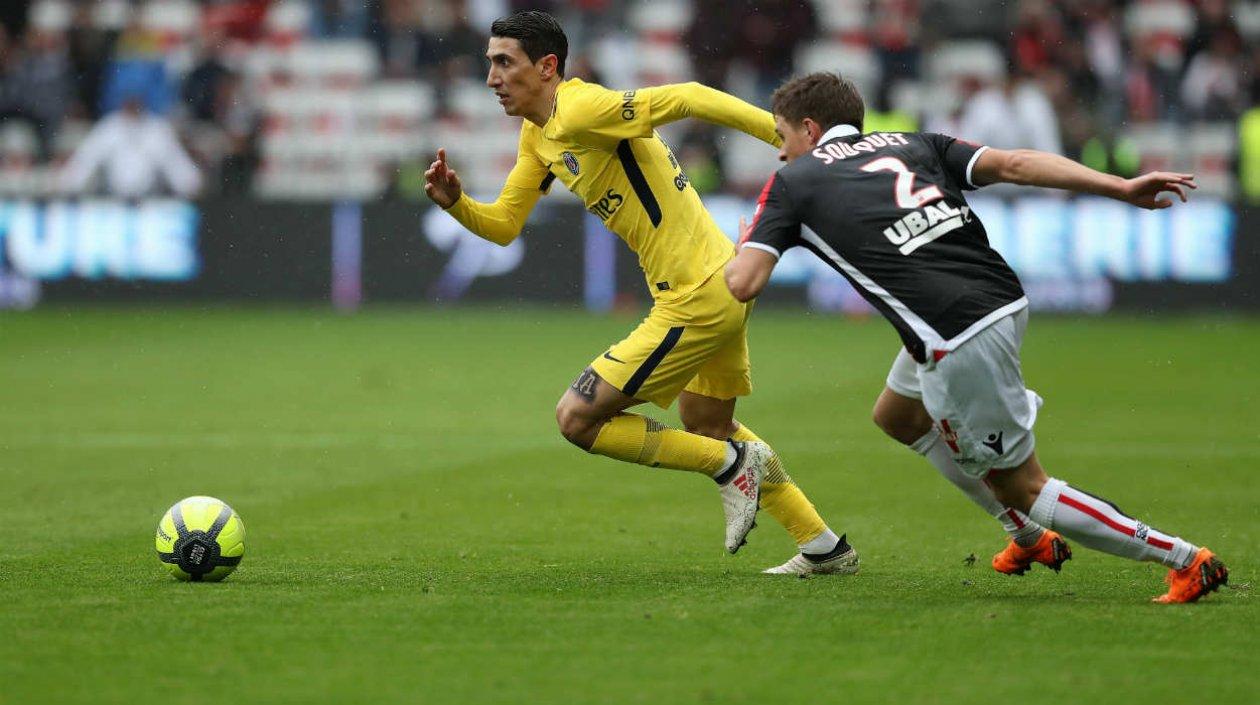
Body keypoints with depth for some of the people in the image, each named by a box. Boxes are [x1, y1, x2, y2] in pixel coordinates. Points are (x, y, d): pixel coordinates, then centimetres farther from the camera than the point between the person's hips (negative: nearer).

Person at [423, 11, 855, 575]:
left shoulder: (580, 111, -19)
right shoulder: (537, 136, 11)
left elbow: (689, 99, -25)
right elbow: (502, 225, 16)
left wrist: (787, 135, -29)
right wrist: (454, 202, -4)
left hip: (697, 300, -11)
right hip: (721, 282, 11)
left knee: (577, 419, -6)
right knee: (704, 425, 29)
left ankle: (732, 465, 3)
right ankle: (824, 548, 35)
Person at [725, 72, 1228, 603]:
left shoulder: (791, 182, 7)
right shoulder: (909, 145, 21)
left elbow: (743, 284, -3)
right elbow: (1013, 164, 7)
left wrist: (741, 251, 22)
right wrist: (1122, 188, 0)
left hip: (958, 342, -8)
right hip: (1006, 299, 8)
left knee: (1021, 487, 7)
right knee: (897, 418, 31)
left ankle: (1186, 559, 2)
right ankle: (1030, 537, 37)